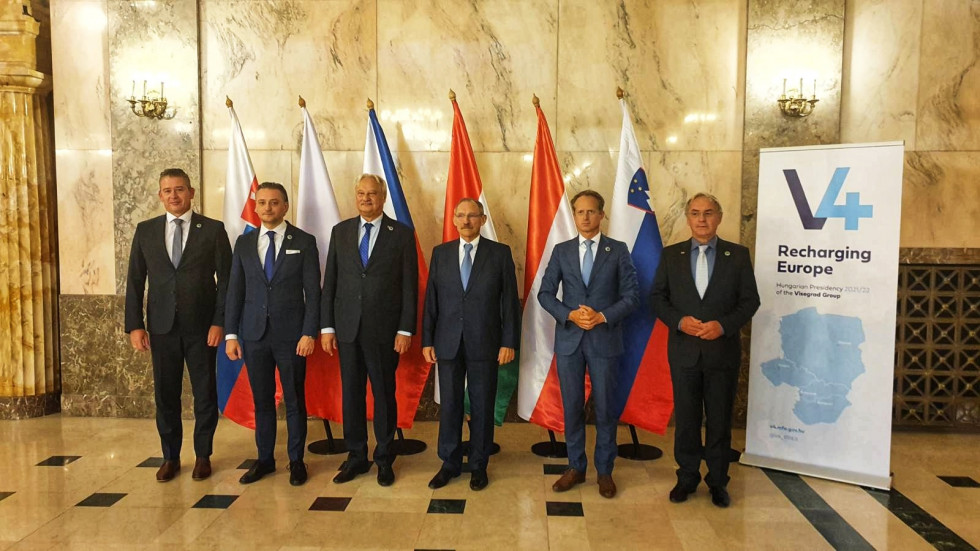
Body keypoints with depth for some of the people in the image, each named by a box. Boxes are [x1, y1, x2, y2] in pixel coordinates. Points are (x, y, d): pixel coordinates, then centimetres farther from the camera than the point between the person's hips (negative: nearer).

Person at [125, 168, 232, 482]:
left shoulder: (213, 230, -1)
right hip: (162, 326, 2)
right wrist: (134, 325, 0)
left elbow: (226, 279, -3)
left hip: (202, 326, -2)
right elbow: (135, 281, 6)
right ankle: (170, 457, 25)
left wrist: (219, 322, -9)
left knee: (205, 393, 7)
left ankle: (203, 456, 22)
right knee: (165, 394, 10)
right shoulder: (145, 231, 6)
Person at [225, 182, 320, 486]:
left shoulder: (304, 241, -1)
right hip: (254, 335, 3)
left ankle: (296, 461, 20)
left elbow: (312, 291, -5)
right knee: (262, 400, 11)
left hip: (291, 335, -3)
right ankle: (264, 459, 26)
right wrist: (231, 334, 3)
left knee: (295, 400, 6)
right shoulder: (244, 243, 8)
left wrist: (309, 333, -11)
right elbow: (235, 291, 8)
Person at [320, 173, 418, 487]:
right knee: (351, 394, 10)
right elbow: (330, 282, 7)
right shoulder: (340, 232, 8)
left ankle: (384, 459, 21)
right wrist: (326, 326, 2)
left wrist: (406, 330, -8)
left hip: (384, 330, -3)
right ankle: (356, 457, 24)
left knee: (384, 394, 6)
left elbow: (410, 286, -3)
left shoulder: (402, 234, -1)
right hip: (347, 328, 3)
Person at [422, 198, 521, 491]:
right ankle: (450, 464, 23)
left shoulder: (500, 253, 0)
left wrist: (509, 342, -7)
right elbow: (431, 300, 6)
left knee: (482, 405, 7)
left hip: (484, 343, -2)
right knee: (449, 404, 9)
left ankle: (479, 465, 22)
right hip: (448, 343, 2)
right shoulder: (440, 253, 7)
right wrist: (427, 340, 2)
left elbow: (510, 300, -2)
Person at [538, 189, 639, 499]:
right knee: (572, 406, 9)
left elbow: (631, 295, -2)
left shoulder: (618, 250, 2)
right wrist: (570, 315, -13)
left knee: (605, 408, 6)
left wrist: (602, 316, -16)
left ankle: (604, 471, 20)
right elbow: (545, 293, 3)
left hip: (605, 339, -1)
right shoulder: (561, 251, 6)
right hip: (569, 339, 2)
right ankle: (575, 468, 23)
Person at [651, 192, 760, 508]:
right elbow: (658, 297, 3)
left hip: (723, 350, -1)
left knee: (720, 419, 9)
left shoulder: (738, 255, 0)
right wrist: (679, 321, -13)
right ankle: (687, 478, 25)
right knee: (685, 418, 10)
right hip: (683, 350, 1)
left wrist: (723, 325, -15)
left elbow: (750, 300, 0)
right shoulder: (671, 255, 3)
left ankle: (718, 482, 24)